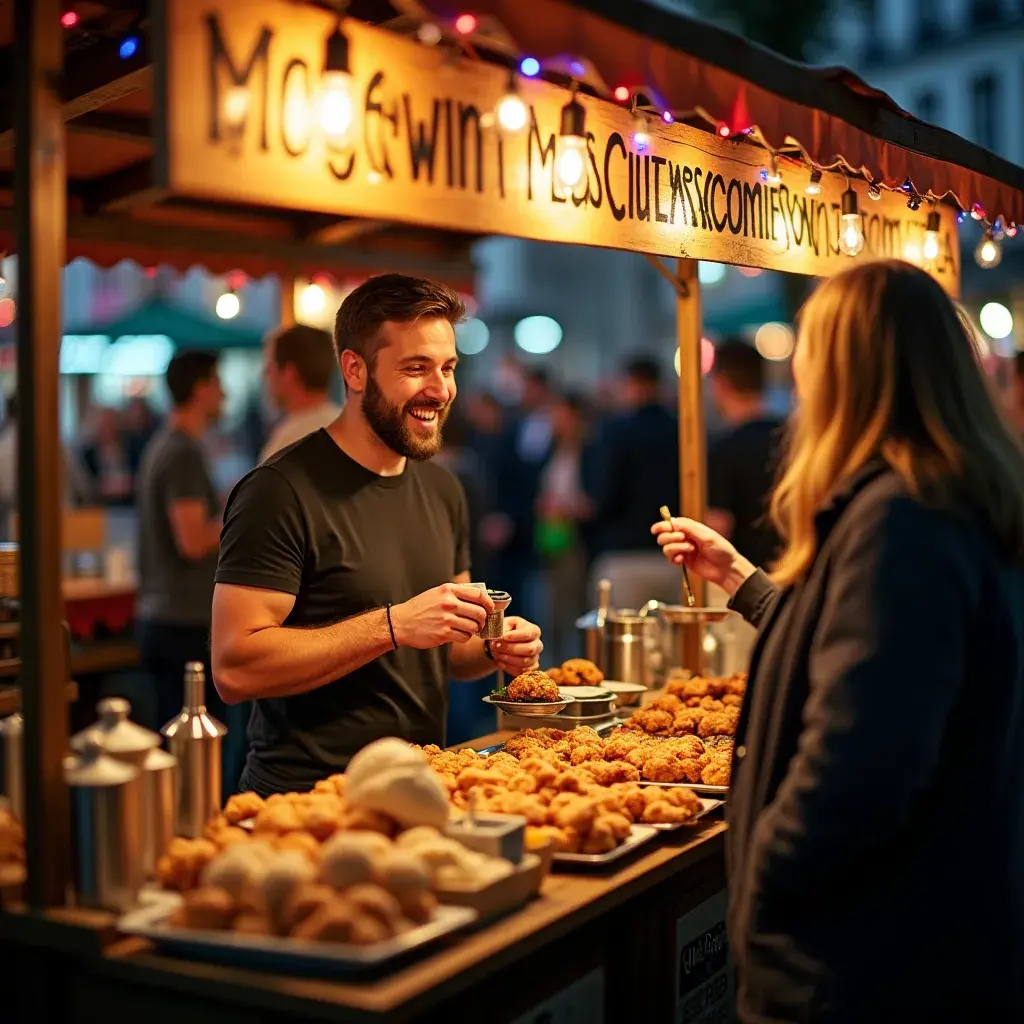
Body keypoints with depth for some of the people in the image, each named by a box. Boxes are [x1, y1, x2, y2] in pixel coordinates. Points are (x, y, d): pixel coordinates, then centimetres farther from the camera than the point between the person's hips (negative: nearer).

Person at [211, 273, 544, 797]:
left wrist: (493, 649, 0)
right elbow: (234, 669, -20)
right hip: (308, 803, -7)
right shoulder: (281, 491, -12)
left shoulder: (442, 489, 12)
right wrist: (394, 625, -23)